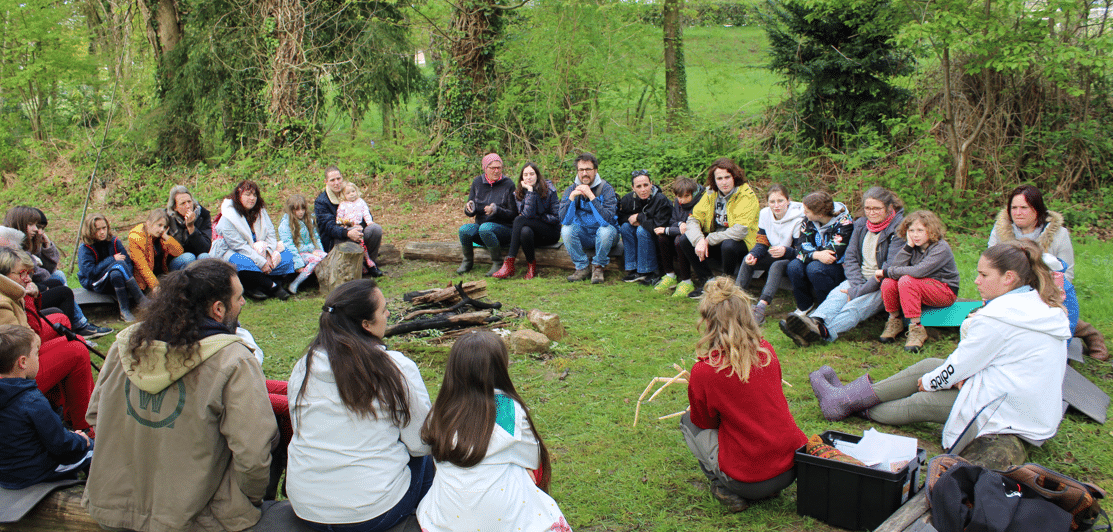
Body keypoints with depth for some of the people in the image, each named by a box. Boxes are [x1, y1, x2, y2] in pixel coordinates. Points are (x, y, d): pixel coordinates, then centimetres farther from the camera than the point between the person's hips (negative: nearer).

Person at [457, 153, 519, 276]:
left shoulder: (508, 184, -5)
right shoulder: (477, 183, 7)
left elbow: (513, 214, -7)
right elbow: (469, 213, 9)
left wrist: (496, 210, -25)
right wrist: (469, 208, -16)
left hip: (504, 228, -4)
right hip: (480, 224, 4)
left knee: (485, 228, -37)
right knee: (464, 229, -28)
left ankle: (497, 263, -18)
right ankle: (467, 261, -1)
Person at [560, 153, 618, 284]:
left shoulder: (606, 189, -14)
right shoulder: (571, 189, -4)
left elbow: (607, 219, -29)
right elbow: (564, 220, -14)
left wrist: (591, 196, -32)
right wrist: (572, 197, -26)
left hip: (603, 235, -3)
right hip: (582, 236, 3)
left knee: (606, 230, -35)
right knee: (566, 230, -25)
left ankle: (598, 267, -11)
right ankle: (582, 268, -9)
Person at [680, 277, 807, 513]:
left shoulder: (703, 371, -16)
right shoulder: (766, 351, -2)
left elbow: (704, 420, 3)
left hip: (749, 481, -5)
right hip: (793, 467, 5)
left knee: (688, 422, 16)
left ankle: (727, 490, 4)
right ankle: (769, 488, 17)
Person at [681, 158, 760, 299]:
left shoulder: (747, 196, -18)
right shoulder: (711, 194, 0)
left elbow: (740, 231, -28)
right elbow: (693, 219, -4)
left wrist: (708, 239, -24)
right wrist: (699, 240, -25)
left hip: (743, 244, -6)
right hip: (715, 242, 6)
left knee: (728, 245, -39)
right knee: (684, 240, -13)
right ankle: (706, 281, 1)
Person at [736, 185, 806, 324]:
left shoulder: (798, 219, -21)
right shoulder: (765, 214, -5)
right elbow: (762, 244, -3)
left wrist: (785, 251, -44)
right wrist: (752, 255, -25)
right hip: (775, 256, 6)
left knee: (777, 265, -36)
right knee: (748, 260, -16)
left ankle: (761, 306, -48)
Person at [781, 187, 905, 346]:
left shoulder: (899, 228, -6)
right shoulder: (860, 224, 13)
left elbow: (891, 268, -15)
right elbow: (850, 257, 7)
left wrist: (859, 291, -21)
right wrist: (856, 285, -13)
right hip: (859, 279, 5)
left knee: (855, 307, -34)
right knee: (836, 296, -29)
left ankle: (822, 331, -64)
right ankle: (815, 321, -62)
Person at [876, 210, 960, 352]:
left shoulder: (941, 248, -17)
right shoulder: (914, 247, 3)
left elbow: (918, 271, -30)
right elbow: (897, 267, -11)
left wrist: (886, 272, -23)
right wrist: (908, 246, -16)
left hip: (945, 291, -6)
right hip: (922, 291, 6)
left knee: (906, 281, -32)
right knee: (888, 283, -21)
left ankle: (916, 328, -26)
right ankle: (895, 322, 1)